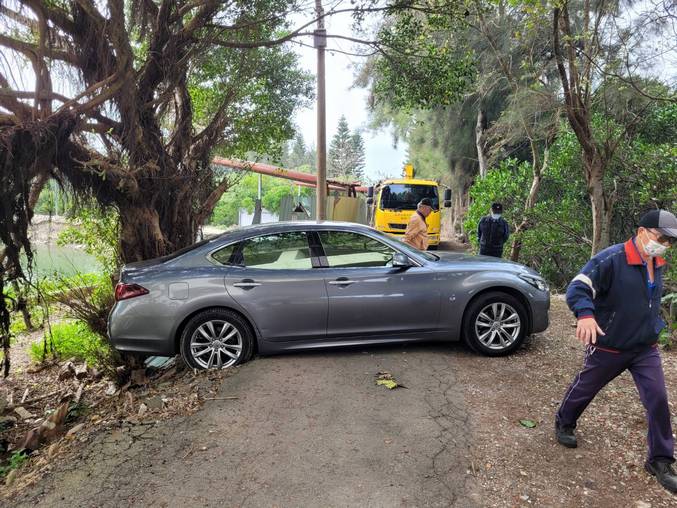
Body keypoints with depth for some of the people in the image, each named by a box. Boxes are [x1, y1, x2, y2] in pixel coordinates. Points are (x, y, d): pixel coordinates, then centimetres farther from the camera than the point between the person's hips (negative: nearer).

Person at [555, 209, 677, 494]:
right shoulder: (612, 259, -22)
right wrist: (586, 314, -47)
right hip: (609, 347, -6)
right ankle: (564, 423, 39)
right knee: (585, 387, 13)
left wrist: (654, 330, 22)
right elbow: (577, 288, -30)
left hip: (646, 349, 6)